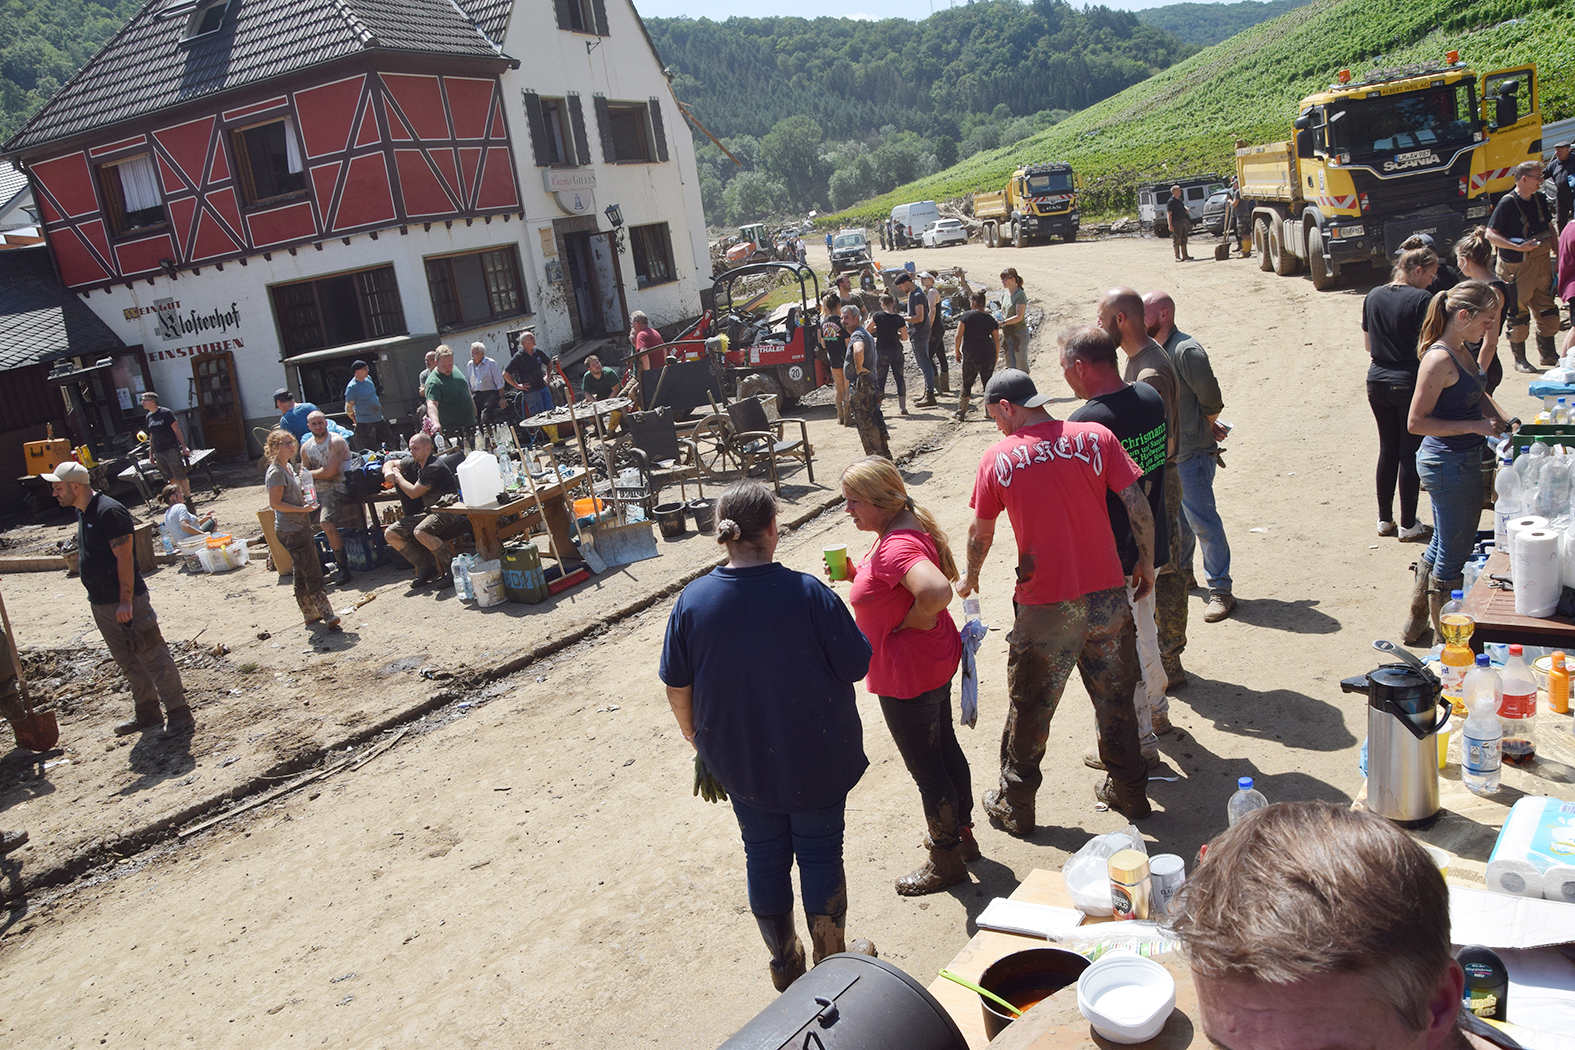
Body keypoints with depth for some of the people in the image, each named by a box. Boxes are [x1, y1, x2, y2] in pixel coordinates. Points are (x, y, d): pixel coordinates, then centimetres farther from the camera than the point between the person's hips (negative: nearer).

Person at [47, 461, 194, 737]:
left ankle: (179, 714, 1)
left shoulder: (109, 512, -18)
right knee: (128, 663, 17)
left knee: (153, 658, -4)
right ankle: (147, 713, 27)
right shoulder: (82, 512, 11)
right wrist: (96, 597, 18)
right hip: (101, 605, 10)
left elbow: (124, 558, -21)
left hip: (126, 603, -10)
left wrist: (125, 601, -22)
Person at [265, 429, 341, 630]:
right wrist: (302, 509, -22)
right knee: (312, 573, -10)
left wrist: (303, 478, 10)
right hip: (291, 531, -10)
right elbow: (275, 503, -20)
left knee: (302, 573, 15)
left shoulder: (289, 467, 13)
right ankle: (327, 615, -10)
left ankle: (311, 614, 22)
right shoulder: (276, 472, -16)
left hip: (301, 527, 10)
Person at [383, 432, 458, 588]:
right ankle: (427, 569, 1)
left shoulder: (434, 467, -17)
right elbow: (390, 463, 27)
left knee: (420, 532, -37)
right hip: (428, 511, 10)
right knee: (390, 534, 0)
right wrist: (388, 472, 2)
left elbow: (413, 493, -17)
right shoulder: (414, 464, 10)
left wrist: (398, 476, -1)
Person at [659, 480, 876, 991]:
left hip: (740, 761, 3)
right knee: (820, 852, 15)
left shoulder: (693, 600, -12)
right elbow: (857, 664, -14)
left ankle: (784, 962, 36)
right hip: (816, 759, -3)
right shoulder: (807, 593, -21)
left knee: (763, 853, 19)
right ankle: (832, 961, 32)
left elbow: (676, 685, -1)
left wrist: (694, 733, 16)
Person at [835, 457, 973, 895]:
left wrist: (909, 624, -27)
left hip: (908, 676, -11)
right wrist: (855, 573, 2)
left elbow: (937, 591, -46)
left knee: (925, 767, 7)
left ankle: (946, 859, 24)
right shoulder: (910, 528, 3)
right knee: (945, 748, 24)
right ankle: (962, 834, 43)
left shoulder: (895, 547, -29)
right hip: (937, 662, 11)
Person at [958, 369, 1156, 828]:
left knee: (1029, 710, 13)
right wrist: (1146, 562, 11)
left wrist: (970, 576, 23)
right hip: (1108, 595, 3)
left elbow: (980, 532, 5)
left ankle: (1014, 806, 27)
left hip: (1045, 608, -2)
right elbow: (1138, 505, -4)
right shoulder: (1095, 437, -3)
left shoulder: (998, 458, -5)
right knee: (1115, 700, 20)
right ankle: (1129, 791, 36)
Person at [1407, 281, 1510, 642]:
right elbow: (1416, 422, -23)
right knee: (1454, 551, 3)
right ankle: (1443, 637, 18)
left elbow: (1478, 394, 25)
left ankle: (1416, 619, 37)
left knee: (1443, 543, 21)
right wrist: (1474, 426, -21)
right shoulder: (1439, 360, -22)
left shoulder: (1462, 351, 7)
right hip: (1448, 463, -10)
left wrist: (1502, 418, 9)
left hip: (1463, 460, 10)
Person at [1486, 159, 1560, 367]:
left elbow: (1549, 228, 18)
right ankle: (1519, 359, 11)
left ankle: (1548, 353, 24)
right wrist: (1518, 247, -22)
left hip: (1542, 262, 7)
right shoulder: (1507, 203, -13)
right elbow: (1490, 235, -16)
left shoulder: (1539, 199, 9)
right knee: (1519, 312, 0)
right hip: (1517, 266, -7)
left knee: (1547, 310, 11)